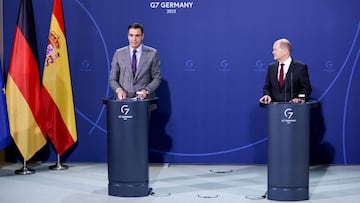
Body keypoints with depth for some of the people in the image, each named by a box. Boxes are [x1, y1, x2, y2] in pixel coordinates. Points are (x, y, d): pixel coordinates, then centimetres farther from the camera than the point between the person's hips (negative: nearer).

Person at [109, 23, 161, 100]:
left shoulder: (152, 53, 4)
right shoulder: (119, 54, 8)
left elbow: (157, 78, 6)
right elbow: (112, 79, 11)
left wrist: (146, 90, -9)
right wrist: (118, 90, -8)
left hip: (144, 99, -1)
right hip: (124, 98, 1)